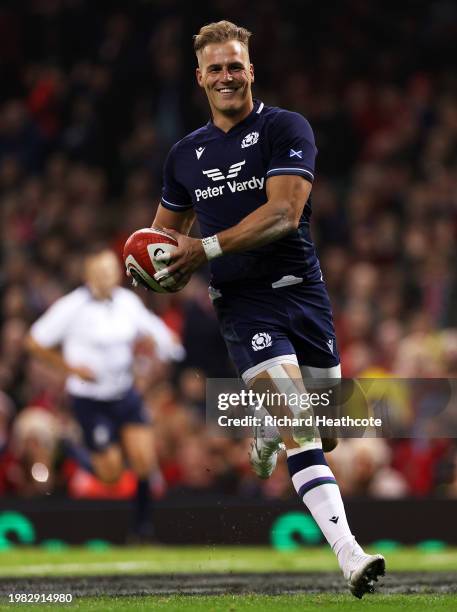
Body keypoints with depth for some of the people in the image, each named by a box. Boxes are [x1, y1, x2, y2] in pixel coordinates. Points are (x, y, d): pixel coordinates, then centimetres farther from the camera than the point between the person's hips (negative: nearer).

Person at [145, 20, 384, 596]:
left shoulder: (286, 129, -2)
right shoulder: (185, 154, 12)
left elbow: (285, 212, -15)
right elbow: (166, 227, 26)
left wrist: (207, 248, -18)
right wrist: (167, 265, 3)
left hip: (302, 290, 0)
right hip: (244, 305, 0)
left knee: (328, 430, 7)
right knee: (300, 433, -18)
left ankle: (264, 434, 42)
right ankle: (349, 556, -22)